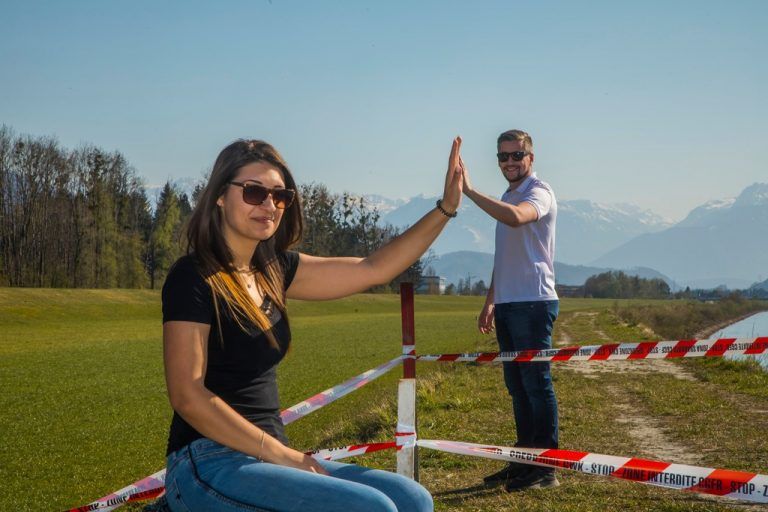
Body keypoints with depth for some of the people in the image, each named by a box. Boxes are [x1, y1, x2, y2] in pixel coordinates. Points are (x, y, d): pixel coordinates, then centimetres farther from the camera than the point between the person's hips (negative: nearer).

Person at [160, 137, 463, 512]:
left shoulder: (272, 270, 10)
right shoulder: (194, 277, -11)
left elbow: (373, 269, 12)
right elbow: (188, 396, -17)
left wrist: (446, 207, 6)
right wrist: (282, 454, -16)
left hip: (264, 458, 8)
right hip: (210, 466, -8)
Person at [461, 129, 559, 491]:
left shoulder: (538, 192, -8)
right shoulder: (506, 198, 20)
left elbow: (516, 217, -33)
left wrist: (468, 191, -33)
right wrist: (490, 302, 23)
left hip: (533, 303, -9)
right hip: (507, 305, 9)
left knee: (536, 383, -7)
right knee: (517, 386, 12)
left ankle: (546, 468, -2)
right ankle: (524, 461, 21)